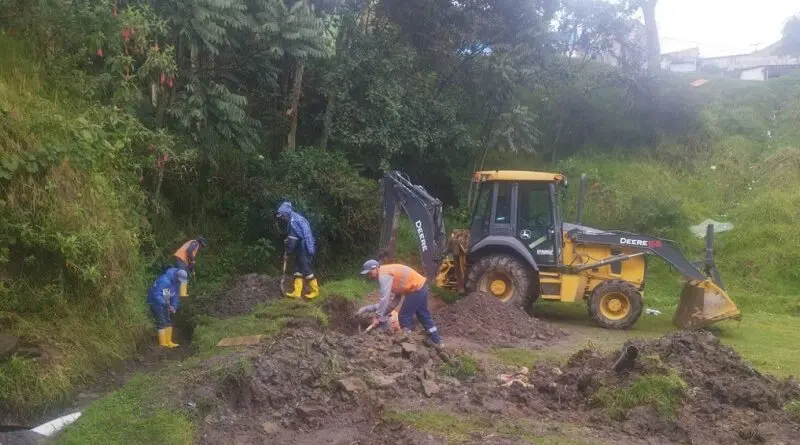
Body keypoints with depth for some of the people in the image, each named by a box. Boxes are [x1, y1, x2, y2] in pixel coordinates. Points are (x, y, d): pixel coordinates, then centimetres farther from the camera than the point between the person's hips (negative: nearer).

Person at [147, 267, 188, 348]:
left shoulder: (175, 283, -3)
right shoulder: (164, 281, -31)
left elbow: (174, 296, 5)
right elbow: (156, 294, -33)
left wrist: (174, 307, -8)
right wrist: (167, 305, -35)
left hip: (164, 303, 9)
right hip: (156, 302, -9)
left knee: (168, 322, 11)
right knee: (162, 323, -11)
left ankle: (168, 342, 20)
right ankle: (163, 344, -6)